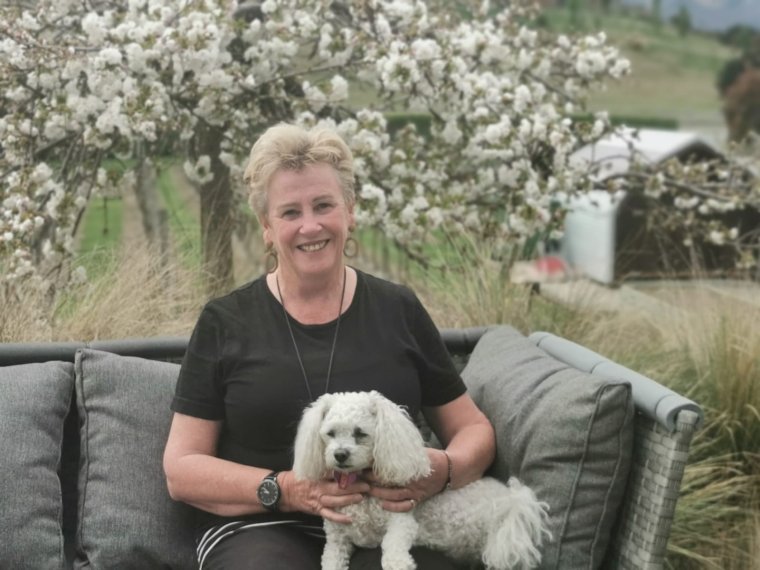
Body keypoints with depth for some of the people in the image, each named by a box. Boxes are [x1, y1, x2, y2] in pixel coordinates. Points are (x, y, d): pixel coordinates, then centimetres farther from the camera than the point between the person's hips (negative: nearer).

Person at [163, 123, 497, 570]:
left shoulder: (398, 310, 9)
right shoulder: (225, 322, 5)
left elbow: (473, 429, 16)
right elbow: (181, 469, 4)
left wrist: (444, 470, -8)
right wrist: (285, 490, -13)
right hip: (261, 527, -1)